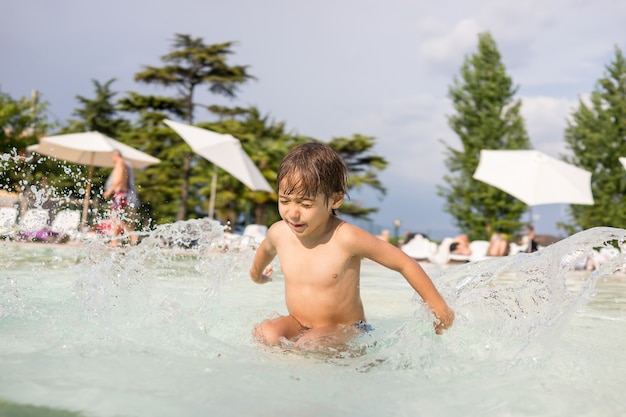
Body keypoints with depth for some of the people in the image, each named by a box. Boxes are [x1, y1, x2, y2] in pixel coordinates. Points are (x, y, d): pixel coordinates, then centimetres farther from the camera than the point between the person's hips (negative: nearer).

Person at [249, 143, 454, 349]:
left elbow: (405, 264, -14)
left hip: (345, 329, -3)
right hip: (297, 324, 3)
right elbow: (266, 249, 20)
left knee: (309, 344, -32)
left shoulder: (347, 238, -23)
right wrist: (256, 272, 42)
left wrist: (438, 306, -6)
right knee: (266, 333, -26)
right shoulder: (279, 232, -8)